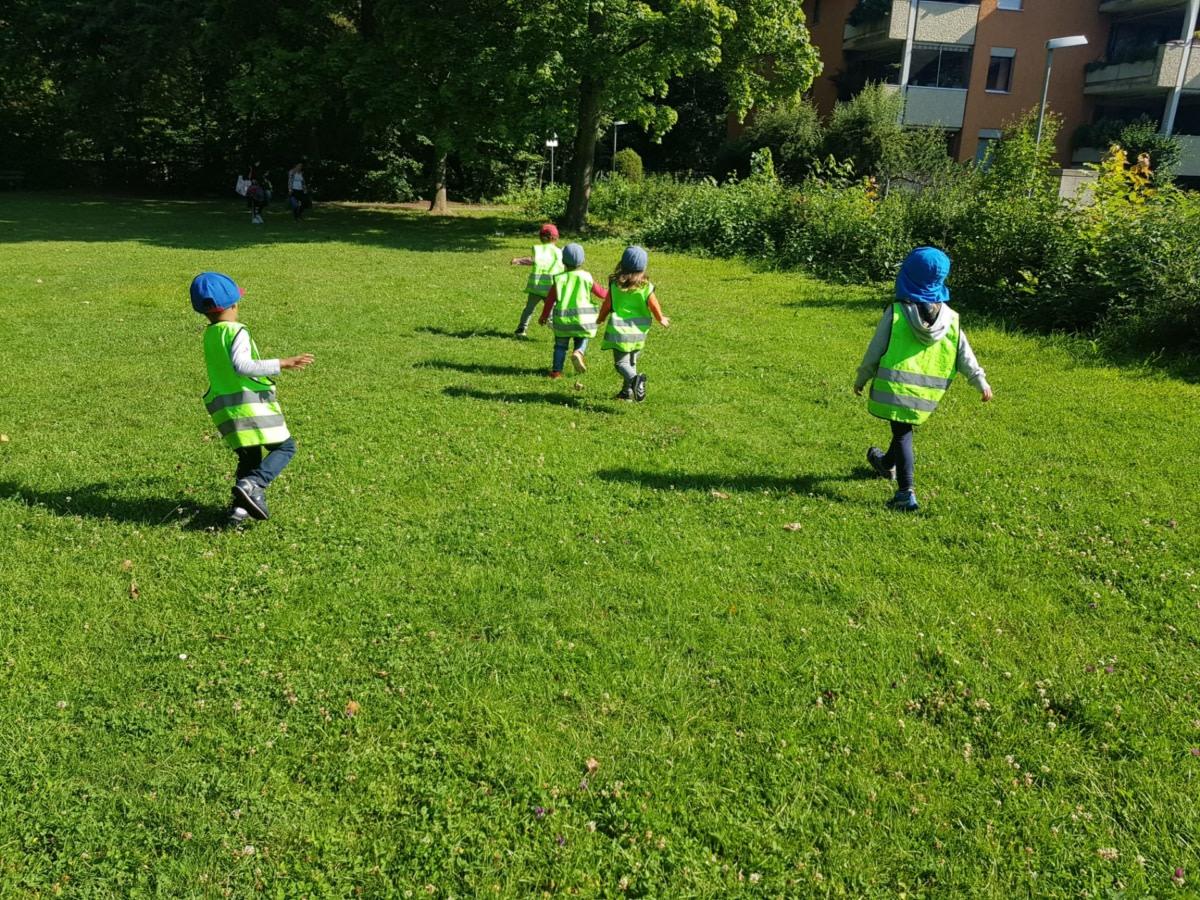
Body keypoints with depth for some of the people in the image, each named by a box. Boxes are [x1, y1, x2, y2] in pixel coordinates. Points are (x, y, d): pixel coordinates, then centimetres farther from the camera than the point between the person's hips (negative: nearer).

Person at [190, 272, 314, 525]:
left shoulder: (209, 335, 14)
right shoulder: (236, 332, -12)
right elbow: (241, 366, -27)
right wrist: (281, 364, -27)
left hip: (222, 407, 8)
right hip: (250, 403, -8)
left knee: (249, 458, 19)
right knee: (285, 447, 1)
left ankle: (239, 507, 11)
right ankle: (251, 485, -19)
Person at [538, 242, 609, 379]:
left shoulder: (559, 279, -1)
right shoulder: (587, 277, -1)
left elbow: (550, 299, 2)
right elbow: (601, 293, 8)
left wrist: (544, 316, 13)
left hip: (562, 318, 1)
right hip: (582, 318, 0)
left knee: (561, 345, 14)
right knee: (582, 340, 18)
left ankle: (556, 370, 8)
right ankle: (578, 353, -13)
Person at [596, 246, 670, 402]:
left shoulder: (615, 284, -6)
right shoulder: (646, 287, -7)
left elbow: (606, 306, 2)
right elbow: (654, 307, 1)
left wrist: (600, 319, 23)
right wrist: (661, 319, 22)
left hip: (619, 330, -2)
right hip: (638, 331, 2)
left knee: (621, 362, -4)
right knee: (632, 362, 20)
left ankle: (635, 379, -32)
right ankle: (628, 391, 24)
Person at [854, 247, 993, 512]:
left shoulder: (895, 312, -10)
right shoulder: (950, 318, 1)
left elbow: (875, 351, -5)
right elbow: (965, 355, 5)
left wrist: (861, 379, 7)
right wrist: (981, 382, 15)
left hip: (895, 385, -4)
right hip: (927, 393, 4)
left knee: (902, 433, 3)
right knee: (904, 428, 24)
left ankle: (906, 493, -5)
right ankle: (887, 463, 50)